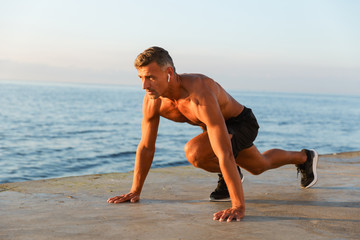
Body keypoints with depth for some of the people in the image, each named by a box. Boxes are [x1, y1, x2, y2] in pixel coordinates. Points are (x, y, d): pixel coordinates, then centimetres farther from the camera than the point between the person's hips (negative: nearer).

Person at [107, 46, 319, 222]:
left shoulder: (200, 95, -48)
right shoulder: (152, 100, -25)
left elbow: (224, 154, -52)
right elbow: (146, 147, -10)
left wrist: (238, 206, -54)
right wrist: (135, 191, -7)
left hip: (241, 123, -8)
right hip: (217, 125, 8)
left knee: (194, 152, -29)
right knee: (260, 166, 28)